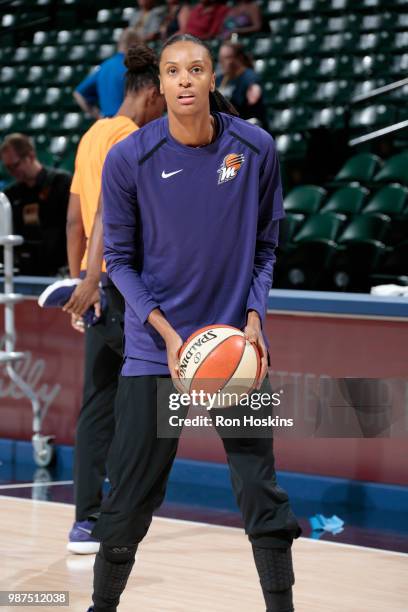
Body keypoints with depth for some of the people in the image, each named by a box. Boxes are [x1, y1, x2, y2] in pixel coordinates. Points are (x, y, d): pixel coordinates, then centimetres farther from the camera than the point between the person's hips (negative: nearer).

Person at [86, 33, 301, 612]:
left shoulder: (256, 150, -5)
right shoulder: (128, 159, -9)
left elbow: (265, 244, 8)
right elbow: (120, 258, -1)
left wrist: (254, 317, -6)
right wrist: (167, 333, -12)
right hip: (154, 348, -1)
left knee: (262, 494, 2)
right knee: (129, 499, 2)